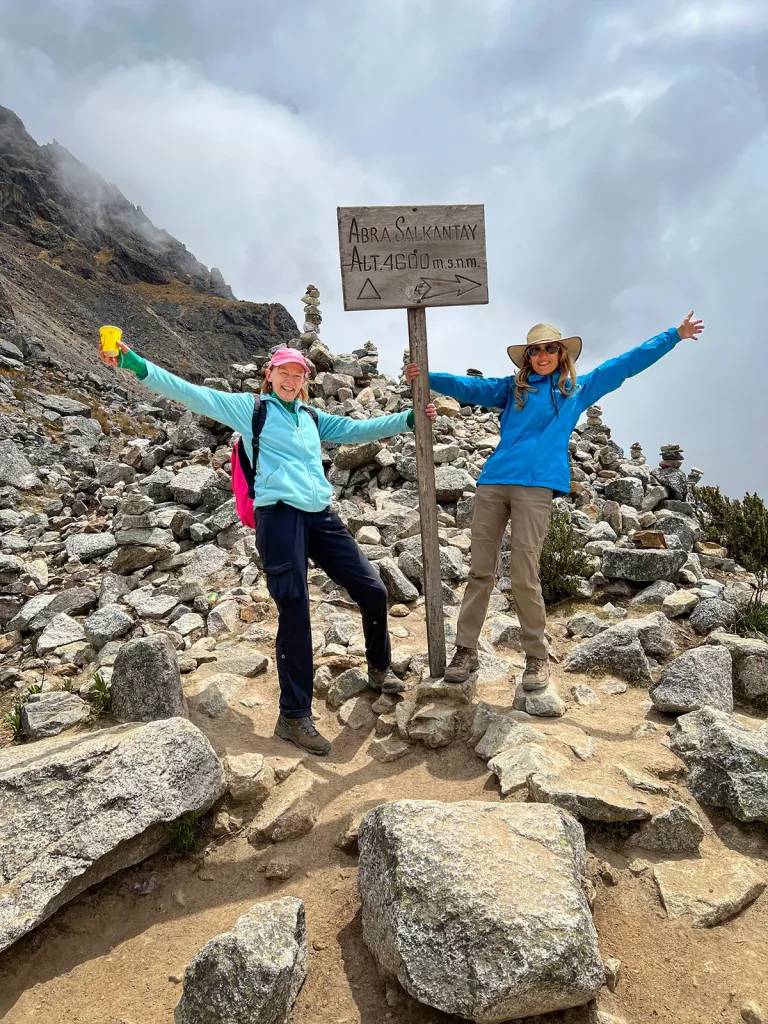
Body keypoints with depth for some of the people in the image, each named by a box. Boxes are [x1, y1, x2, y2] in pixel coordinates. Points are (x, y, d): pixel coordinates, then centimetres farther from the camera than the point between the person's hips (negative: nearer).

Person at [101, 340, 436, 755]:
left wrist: (408, 419, 19)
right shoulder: (249, 408, 8)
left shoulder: (312, 417, 22)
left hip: (321, 516, 6)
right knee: (294, 614, -6)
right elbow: (190, 393, 0)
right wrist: (135, 364, -10)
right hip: (279, 516, -6)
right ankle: (294, 716, 8)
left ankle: (379, 671, 29)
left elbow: (357, 429, 25)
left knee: (372, 589, 5)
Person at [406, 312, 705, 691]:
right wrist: (427, 377, 3)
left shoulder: (577, 389, 19)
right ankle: (466, 650, 13)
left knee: (524, 577, -7)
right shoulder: (512, 388, 21)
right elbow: (470, 387, 15)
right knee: (480, 571, 3)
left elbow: (627, 363, 23)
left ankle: (537, 656, 11)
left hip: (536, 487, -2)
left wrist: (675, 335, 26)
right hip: (493, 482, 2)